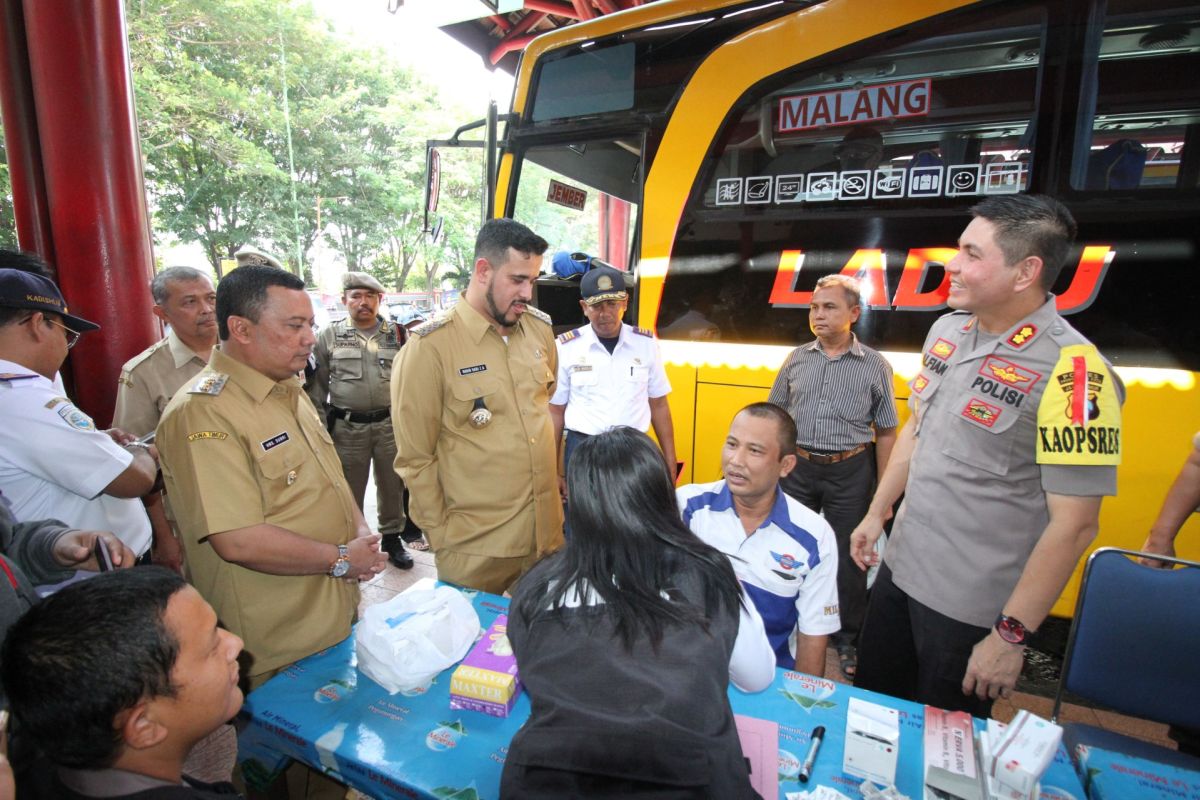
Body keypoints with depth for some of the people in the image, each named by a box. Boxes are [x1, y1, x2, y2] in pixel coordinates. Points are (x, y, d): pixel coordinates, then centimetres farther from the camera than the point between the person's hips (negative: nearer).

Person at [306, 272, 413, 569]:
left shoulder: (398, 334, 4)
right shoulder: (329, 336, 2)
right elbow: (317, 386, 6)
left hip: (391, 423, 1)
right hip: (347, 427, -1)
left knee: (392, 485, 12)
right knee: (349, 490, 9)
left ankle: (392, 537, 30)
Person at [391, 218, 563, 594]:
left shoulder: (539, 327, 3)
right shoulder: (430, 347, -14)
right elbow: (414, 458, -10)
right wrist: (441, 535, -7)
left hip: (549, 533, 6)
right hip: (476, 549, -5)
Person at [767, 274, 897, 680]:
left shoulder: (875, 366, -3)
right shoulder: (797, 359, 3)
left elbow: (885, 433, 1)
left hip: (850, 471, -2)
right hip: (797, 467, 2)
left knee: (847, 558, 9)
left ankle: (847, 640, 31)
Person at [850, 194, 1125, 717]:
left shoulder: (1071, 372, -22)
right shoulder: (947, 330, 0)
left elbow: (1074, 524, -20)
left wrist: (1011, 634, -15)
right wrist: (876, 514, 14)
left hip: (971, 608, -6)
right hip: (898, 570, 7)